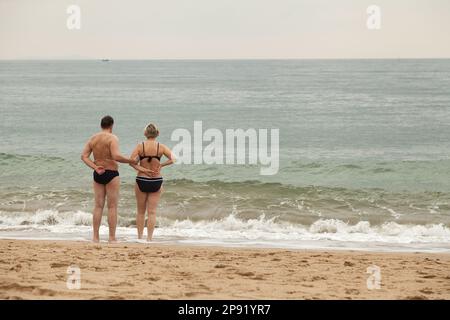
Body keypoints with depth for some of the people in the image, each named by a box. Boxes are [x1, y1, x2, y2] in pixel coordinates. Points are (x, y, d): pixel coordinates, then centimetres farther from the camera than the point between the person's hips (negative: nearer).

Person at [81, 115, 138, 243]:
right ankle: (112, 238, 0)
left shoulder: (92, 138, 7)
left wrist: (95, 168, -5)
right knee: (112, 207, 1)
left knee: (98, 206, 10)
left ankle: (95, 237, 9)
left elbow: (84, 156, 1)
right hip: (111, 174, -5)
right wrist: (131, 161, -13)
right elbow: (116, 156, -24)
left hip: (98, 174, 5)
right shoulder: (112, 138, -11)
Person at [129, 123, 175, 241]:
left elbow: (131, 161, -15)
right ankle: (149, 238, 1)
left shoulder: (140, 146, -7)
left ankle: (140, 237, 16)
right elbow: (172, 160, -10)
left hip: (141, 181, 0)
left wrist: (142, 169, -11)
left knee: (141, 211, 14)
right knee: (152, 212, 5)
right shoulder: (161, 147, -5)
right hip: (156, 181, 0)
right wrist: (161, 165, -4)